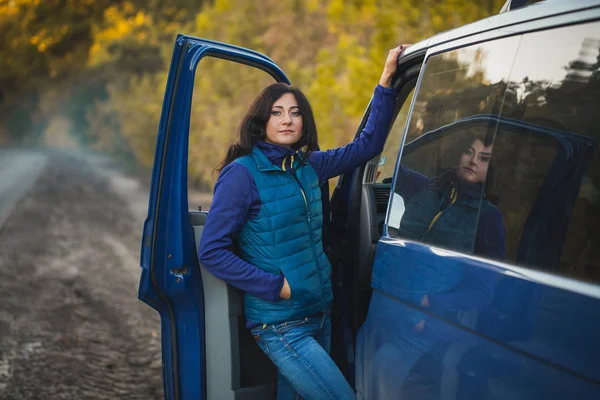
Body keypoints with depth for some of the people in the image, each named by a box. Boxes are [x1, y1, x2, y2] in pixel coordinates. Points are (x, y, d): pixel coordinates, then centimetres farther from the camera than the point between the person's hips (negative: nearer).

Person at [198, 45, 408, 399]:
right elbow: (212, 251, -14)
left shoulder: (308, 166, 6)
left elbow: (368, 144, 12)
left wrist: (386, 80, 5)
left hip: (319, 316, 7)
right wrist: (276, 286, -16)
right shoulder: (242, 173, -13)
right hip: (281, 326, -7)